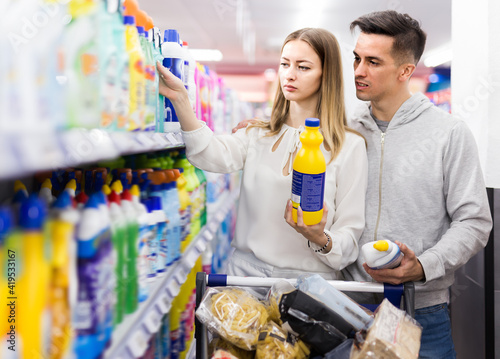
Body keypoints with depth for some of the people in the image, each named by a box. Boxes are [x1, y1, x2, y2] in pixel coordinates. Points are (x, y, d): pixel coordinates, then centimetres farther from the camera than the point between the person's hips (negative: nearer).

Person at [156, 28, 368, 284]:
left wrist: (321, 240, -21)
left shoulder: (350, 146, 0)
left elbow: (349, 233, 0)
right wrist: (180, 100, -26)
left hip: (310, 282, 0)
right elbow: (211, 155, -13)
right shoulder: (257, 136, 9)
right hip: (246, 271, 1)